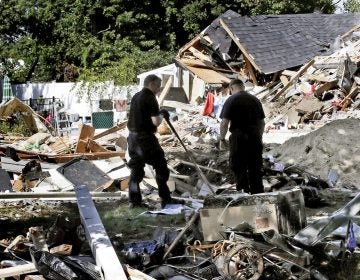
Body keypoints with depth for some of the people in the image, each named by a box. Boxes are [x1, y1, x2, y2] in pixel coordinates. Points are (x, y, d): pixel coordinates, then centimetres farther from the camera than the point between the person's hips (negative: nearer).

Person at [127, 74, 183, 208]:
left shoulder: (136, 97, 13)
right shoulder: (150, 98, -14)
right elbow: (156, 122, -20)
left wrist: (160, 114, 18)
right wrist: (162, 115, 0)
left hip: (133, 137, 9)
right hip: (145, 138, -9)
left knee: (136, 168, 12)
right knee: (161, 167, 1)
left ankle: (134, 200, 13)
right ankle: (165, 199, 5)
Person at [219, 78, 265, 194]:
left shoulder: (231, 100, -5)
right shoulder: (255, 100, 11)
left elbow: (224, 123, -11)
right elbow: (262, 122, 14)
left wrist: (222, 139, -1)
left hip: (238, 138, -5)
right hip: (255, 137, 5)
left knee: (238, 167, 3)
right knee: (255, 169, 12)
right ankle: (258, 194, 16)